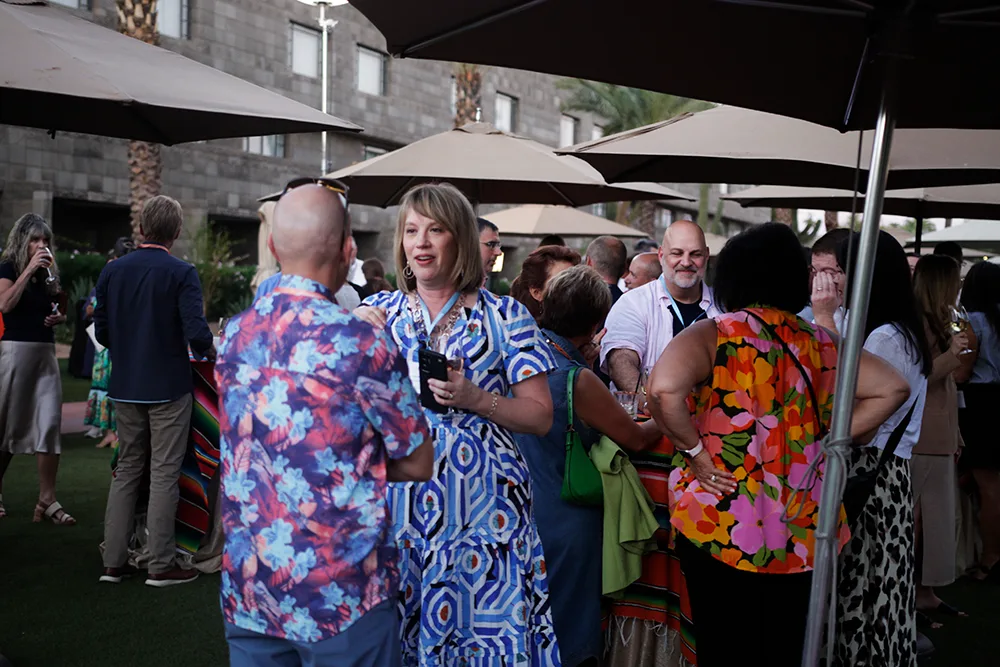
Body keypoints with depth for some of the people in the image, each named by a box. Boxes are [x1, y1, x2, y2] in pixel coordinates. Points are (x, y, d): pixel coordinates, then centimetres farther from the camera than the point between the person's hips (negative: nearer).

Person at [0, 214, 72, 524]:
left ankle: (47, 500, -2)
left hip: (46, 353, 5)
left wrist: (60, 317, 3)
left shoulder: (49, 272, 13)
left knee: (50, 424, -3)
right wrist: (29, 269, -19)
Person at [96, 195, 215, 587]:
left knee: (126, 470, 14)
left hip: (125, 388, 5)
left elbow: (102, 332, 5)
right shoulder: (182, 274, -12)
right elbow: (197, 333, -20)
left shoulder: (112, 270, 2)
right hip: (168, 386, -5)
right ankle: (161, 566, 7)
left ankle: (114, 561, 17)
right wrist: (208, 351, 1)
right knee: (164, 475, 2)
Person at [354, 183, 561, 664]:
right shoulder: (379, 312, 9)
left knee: (481, 622, 0)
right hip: (399, 503, 2)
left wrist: (477, 400, -16)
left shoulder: (504, 316, 1)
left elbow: (541, 417, 0)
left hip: (480, 506, -2)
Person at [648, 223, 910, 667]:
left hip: (721, 528, -4)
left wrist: (694, 450, -13)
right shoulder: (821, 344, 4)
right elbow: (892, 388, 9)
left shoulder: (714, 335, -9)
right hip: (802, 534, 4)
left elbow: (663, 389, -26)